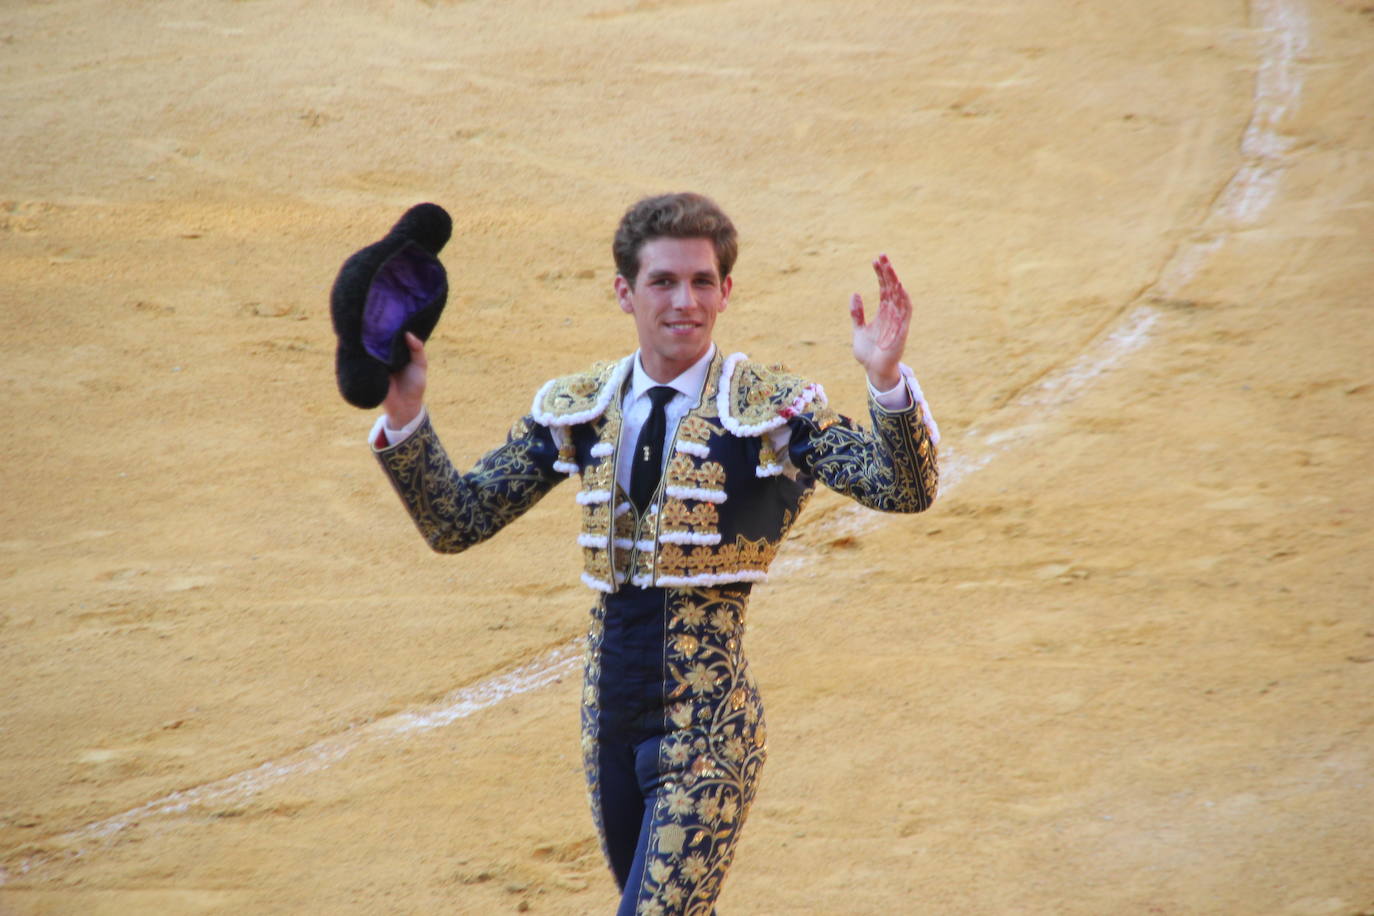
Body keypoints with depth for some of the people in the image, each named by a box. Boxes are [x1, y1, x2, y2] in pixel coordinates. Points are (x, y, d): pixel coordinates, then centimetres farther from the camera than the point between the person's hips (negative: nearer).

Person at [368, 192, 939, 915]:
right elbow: (456, 522, 6)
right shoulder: (576, 410, 6)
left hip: (706, 725, -5)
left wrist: (887, 382, -38)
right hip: (610, 719, 5)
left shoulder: (771, 409, -8)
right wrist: (404, 417, -10)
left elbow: (905, 491, -20)